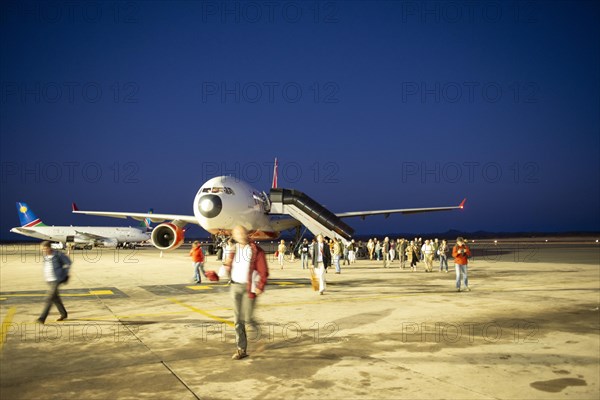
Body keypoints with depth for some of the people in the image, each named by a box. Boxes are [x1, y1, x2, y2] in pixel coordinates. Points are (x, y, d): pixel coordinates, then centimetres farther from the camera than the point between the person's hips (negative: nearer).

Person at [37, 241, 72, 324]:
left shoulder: (58, 255, -15)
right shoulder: (45, 255, 4)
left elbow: (68, 262, -2)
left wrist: (66, 274, 1)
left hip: (56, 280, -8)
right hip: (49, 280, 8)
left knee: (49, 298, -12)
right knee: (55, 298, 15)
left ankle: (42, 318, -13)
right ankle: (63, 314, 30)